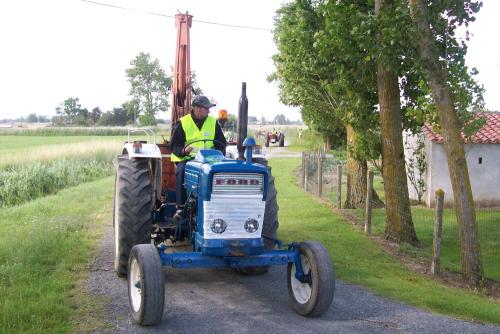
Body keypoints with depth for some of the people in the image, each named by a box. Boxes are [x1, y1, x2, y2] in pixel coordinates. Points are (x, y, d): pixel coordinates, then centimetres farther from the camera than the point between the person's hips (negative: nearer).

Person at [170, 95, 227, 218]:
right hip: (186, 159, -1)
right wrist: (183, 150, -19)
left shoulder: (213, 122, 10)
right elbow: (174, 146, 3)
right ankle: (180, 207, -29)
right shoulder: (183, 123, 3)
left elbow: (222, 144, 13)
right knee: (181, 171, -34)